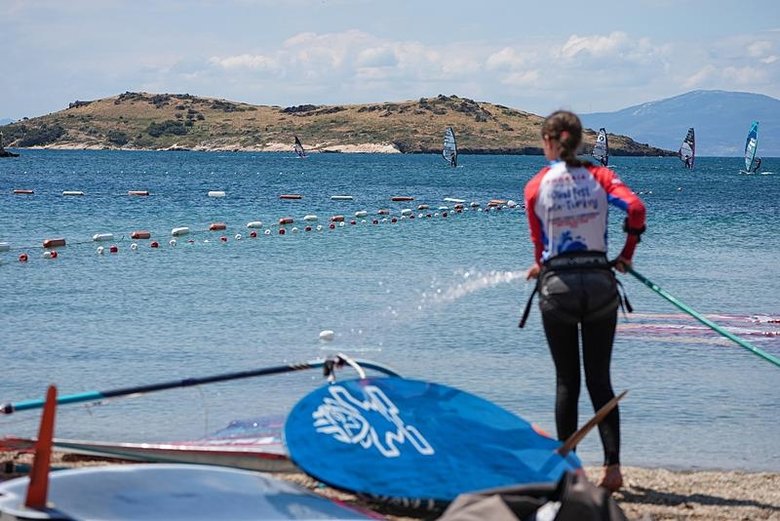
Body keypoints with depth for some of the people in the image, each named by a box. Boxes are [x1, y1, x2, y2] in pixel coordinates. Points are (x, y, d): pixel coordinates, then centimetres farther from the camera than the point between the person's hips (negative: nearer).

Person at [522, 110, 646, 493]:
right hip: (599, 282, 1)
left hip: (557, 287, -1)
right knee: (600, 380, 6)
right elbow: (635, 207, -11)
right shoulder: (599, 176, 3)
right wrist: (626, 256, 1)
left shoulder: (536, 186, 1)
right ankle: (613, 465, -5)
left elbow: (540, 243, 6)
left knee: (567, 382, 8)